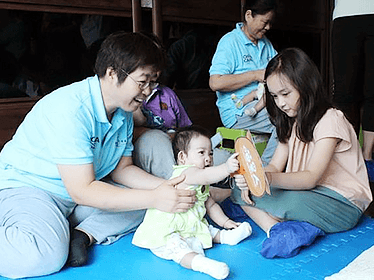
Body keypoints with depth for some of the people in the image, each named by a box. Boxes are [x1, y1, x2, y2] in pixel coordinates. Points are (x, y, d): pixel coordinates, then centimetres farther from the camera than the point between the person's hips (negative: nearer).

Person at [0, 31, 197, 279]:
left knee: (144, 202, -4)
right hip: (25, 187, -8)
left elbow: (122, 169, 4)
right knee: (47, 255, -34)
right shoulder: (70, 109, -29)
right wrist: (154, 198, -33)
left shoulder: (124, 114, -2)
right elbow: (81, 191, -31)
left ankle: (84, 234, -12)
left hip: (80, 189, 8)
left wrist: (164, 186, -14)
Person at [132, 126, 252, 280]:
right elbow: (205, 176, -38)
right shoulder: (185, 172, -17)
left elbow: (210, 205, 24)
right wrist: (226, 168, -51)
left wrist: (225, 222, 14)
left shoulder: (202, 185, 16)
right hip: (163, 231, -11)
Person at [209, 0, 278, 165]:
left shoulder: (266, 44, 20)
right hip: (237, 111, -8)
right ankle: (266, 166, -14)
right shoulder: (230, 42, -6)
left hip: (261, 105, 8)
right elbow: (215, 82, -17)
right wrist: (255, 75, -15)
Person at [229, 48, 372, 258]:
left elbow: (311, 178, -28)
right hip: (302, 190, 9)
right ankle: (277, 229, -27)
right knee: (240, 191, -10)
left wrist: (268, 179, -43)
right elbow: (275, 166, 3)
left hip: (343, 204, -8)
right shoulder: (292, 122, 10)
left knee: (290, 201, -42)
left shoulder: (330, 120, -17)